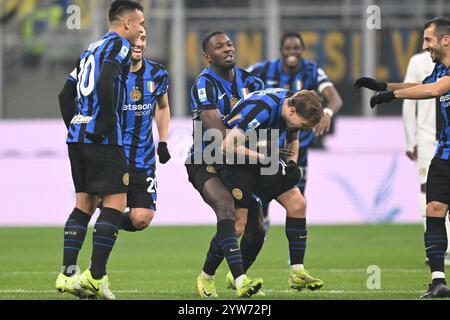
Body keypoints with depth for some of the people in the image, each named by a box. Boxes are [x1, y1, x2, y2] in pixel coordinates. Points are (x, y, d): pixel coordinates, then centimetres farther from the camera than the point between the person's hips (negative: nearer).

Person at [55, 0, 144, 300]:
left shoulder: (91, 50, 22)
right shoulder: (119, 45, -5)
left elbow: (66, 95, 21)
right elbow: (105, 83, -22)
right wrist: (107, 126, -19)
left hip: (78, 136, 9)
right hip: (102, 139, -9)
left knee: (85, 202, 11)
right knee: (115, 202, -5)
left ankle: (68, 274, 6)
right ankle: (96, 276, -9)